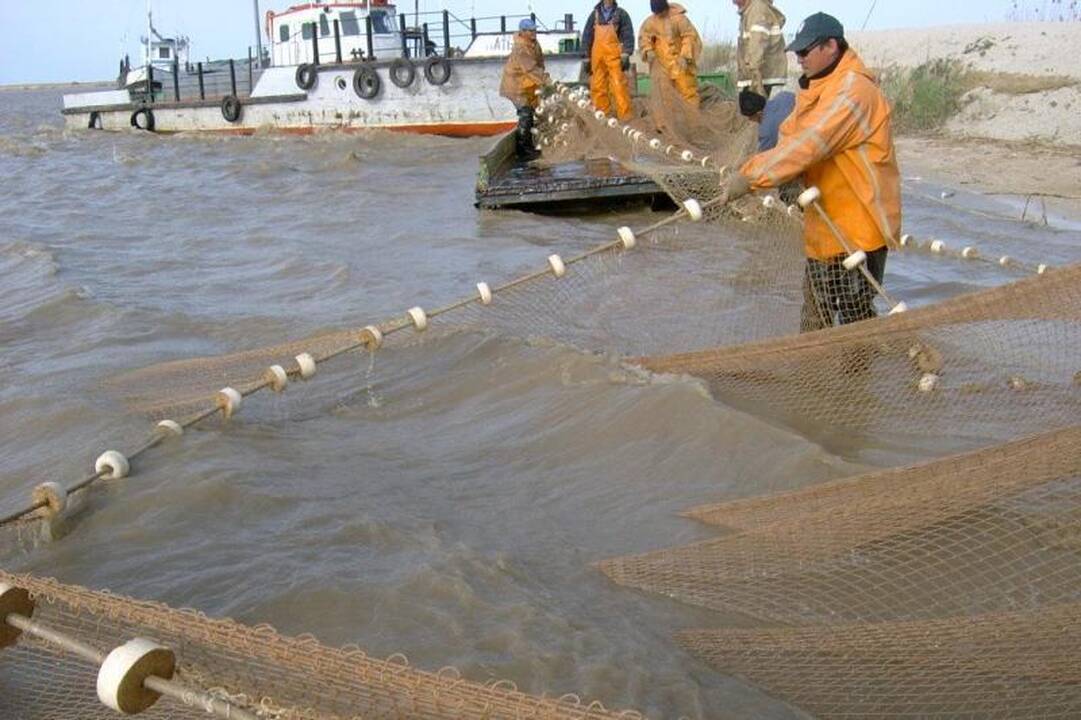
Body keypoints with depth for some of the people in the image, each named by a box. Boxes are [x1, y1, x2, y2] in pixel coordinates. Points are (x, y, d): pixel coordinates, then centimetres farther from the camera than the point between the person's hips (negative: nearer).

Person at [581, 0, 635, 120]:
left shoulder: (621, 14, 5)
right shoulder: (595, 14, 12)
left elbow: (628, 35, -1)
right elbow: (587, 36, 15)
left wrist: (625, 55, -12)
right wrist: (587, 58, 9)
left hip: (615, 56, -3)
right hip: (597, 56, 3)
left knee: (619, 86, -12)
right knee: (598, 87, 2)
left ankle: (625, 116, -11)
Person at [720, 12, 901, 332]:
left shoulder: (853, 90, -20)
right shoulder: (820, 88, 14)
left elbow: (809, 143, -29)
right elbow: (791, 137, 7)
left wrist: (752, 176, -31)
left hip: (855, 229, -10)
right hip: (827, 227, 10)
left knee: (852, 320, -2)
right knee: (816, 318, 19)